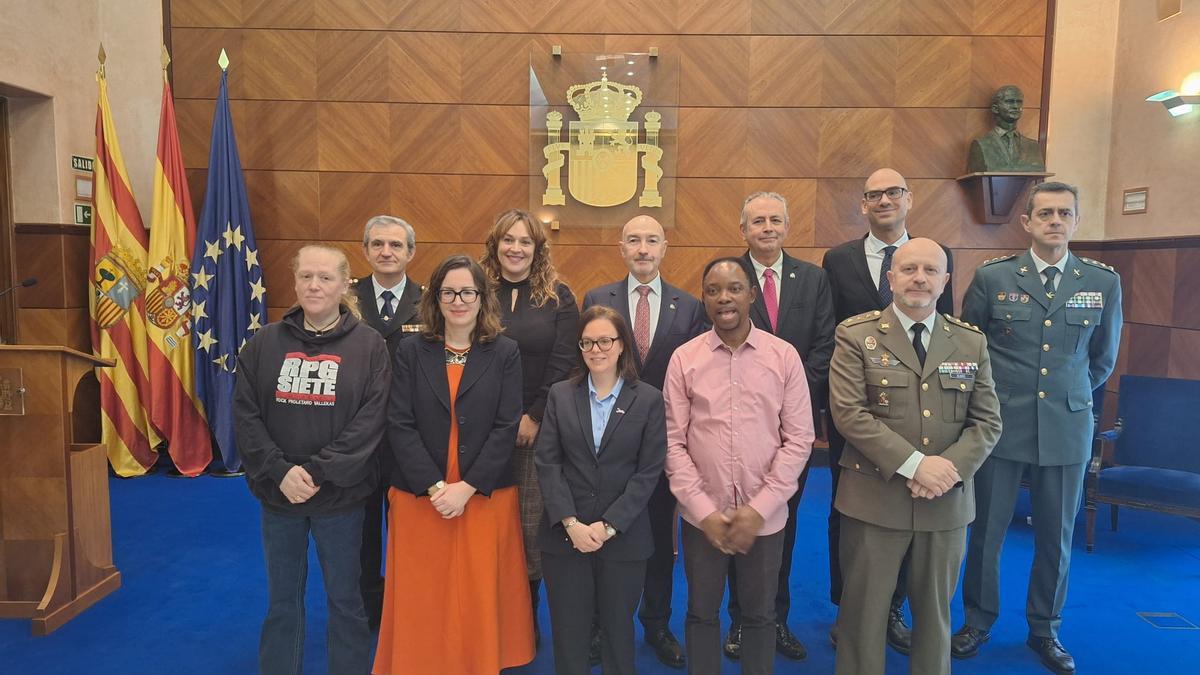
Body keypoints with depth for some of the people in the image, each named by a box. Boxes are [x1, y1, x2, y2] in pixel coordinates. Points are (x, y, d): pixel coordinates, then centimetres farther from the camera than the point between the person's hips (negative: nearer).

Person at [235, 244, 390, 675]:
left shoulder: (369, 346, -6)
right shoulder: (265, 343, 2)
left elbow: (370, 420, -12)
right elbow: (245, 414, -2)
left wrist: (319, 472, -18)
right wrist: (279, 471, -14)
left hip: (340, 496, -2)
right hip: (277, 494, 3)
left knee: (345, 600, 13)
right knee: (282, 602, 18)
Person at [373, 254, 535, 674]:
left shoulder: (505, 353, 0)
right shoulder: (412, 352, 2)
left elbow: (506, 428, -6)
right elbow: (399, 425, -5)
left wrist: (467, 487, -14)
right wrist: (435, 487, -14)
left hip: (485, 498, 0)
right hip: (419, 497, 1)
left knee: (480, 599, 9)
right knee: (423, 601, 9)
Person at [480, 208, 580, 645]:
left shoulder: (558, 297, 3)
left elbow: (563, 365, -2)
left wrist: (533, 417, -8)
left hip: (537, 427, -1)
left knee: (530, 525, 2)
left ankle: (526, 619, 19)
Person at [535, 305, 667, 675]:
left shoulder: (648, 399, -1)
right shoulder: (560, 395, 4)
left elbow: (648, 471, -5)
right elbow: (547, 463, -1)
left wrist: (608, 526, -12)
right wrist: (571, 523, -11)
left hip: (624, 538, -1)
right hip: (564, 536, 1)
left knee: (618, 631, 13)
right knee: (568, 634, 9)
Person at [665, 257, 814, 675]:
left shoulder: (784, 356, -4)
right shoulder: (684, 358, -3)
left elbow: (799, 438, -5)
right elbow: (673, 441, -4)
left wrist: (760, 508, -11)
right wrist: (704, 511, -10)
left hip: (765, 517, 0)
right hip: (701, 516, 0)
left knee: (759, 615, 17)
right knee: (701, 613, 16)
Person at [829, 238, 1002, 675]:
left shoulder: (971, 342, 7)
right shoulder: (856, 336, -4)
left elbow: (987, 422, 4)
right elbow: (848, 413, -14)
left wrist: (951, 468, -14)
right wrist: (915, 464, -19)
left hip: (947, 501, 4)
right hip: (874, 498, -3)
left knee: (935, 609, 18)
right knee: (865, 609, 8)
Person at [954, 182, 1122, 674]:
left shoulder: (1104, 282, 2)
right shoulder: (992, 278, -3)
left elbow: (1103, 359, 14)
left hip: (1066, 428, 2)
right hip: (1000, 424, -1)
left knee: (1056, 537, 12)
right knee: (986, 531, 6)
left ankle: (1045, 629, 31)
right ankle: (978, 621, 26)